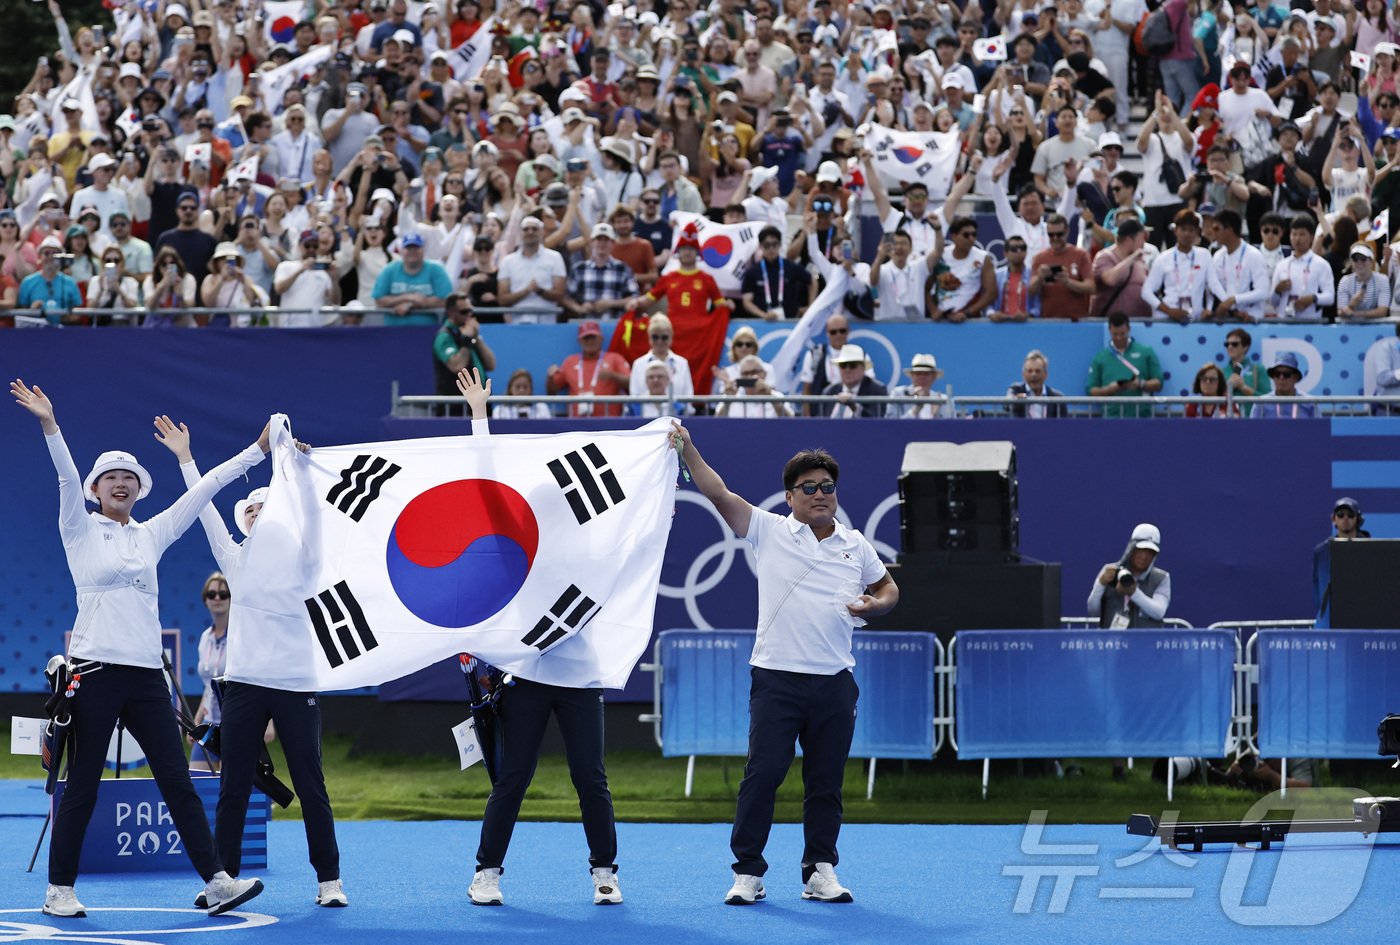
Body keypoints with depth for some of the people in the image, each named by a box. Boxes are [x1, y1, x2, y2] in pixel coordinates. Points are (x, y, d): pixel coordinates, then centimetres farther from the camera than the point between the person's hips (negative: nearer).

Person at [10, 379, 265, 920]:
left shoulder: (151, 535, 16)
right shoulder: (81, 531, 4)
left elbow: (204, 489, 16)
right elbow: (68, 478, -11)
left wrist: (257, 450, 15)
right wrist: (49, 424, -26)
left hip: (146, 675, 4)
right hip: (95, 669, -4)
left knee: (177, 781, 1)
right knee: (83, 786, -1)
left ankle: (216, 882, -2)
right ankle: (59, 891, 6)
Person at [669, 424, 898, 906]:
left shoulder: (856, 546, 12)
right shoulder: (769, 531, 2)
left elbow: (888, 587, 25)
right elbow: (719, 493, -8)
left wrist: (875, 605, 2)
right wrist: (688, 450, -18)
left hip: (834, 682, 3)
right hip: (776, 679, -3)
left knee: (826, 780, 6)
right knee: (763, 773, -5)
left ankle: (821, 871, 14)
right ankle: (748, 871, 1)